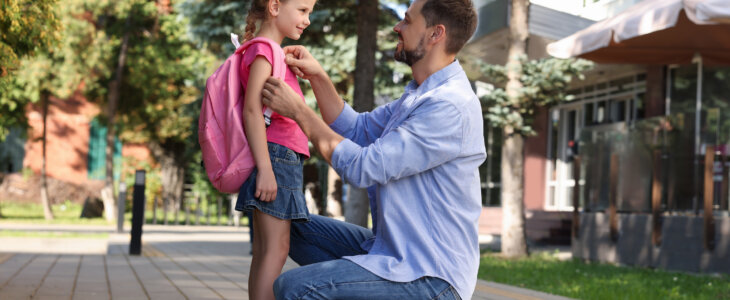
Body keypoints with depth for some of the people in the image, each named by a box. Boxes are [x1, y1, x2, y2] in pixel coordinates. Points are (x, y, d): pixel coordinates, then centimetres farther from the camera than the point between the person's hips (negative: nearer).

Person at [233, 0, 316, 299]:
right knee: (276, 250, -13)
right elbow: (252, 109, -17)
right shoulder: (262, 49, -8)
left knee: (263, 252, 8)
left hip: (285, 160, 10)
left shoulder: (276, 53, 21)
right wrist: (265, 169, -22)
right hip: (276, 155, -10)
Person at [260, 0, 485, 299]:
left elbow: (363, 168, -21)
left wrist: (298, 110, -12)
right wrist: (317, 78, 7)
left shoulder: (451, 106, -21)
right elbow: (357, 130, 20)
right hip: (392, 249, 10)